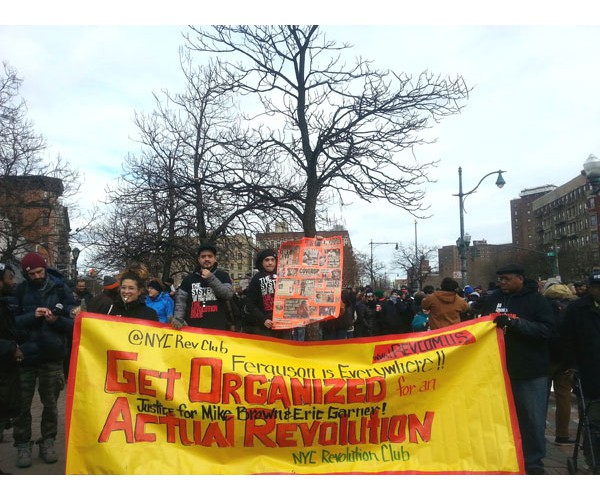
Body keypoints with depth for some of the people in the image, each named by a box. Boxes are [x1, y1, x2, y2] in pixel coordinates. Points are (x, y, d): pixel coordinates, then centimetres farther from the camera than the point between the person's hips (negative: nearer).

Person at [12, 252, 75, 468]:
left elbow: (73, 322, -1)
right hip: (25, 354, 0)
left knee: (50, 402, 10)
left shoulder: (61, 289, -1)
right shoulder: (20, 290, 0)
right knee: (22, 403, 5)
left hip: (52, 355, 0)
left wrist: (56, 320, -21)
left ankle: (47, 441, 24)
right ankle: (23, 444, 20)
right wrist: (32, 316, -19)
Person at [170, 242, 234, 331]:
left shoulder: (223, 276, 9)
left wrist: (211, 278, -10)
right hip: (194, 328, 1)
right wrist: (178, 318, -9)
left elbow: (228, 294, -6)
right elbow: (181, 299, 7)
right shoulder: (189, 279, 13)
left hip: (217, 328, -1)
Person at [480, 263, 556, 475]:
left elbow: (549, 330, -20)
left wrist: (514, 323, -28)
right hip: (499, 368, 4)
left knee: (532, 418, 8)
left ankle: (533, 461, 25)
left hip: (530, 371, -4)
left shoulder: (536, 299, -8)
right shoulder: (493, 298, 4)